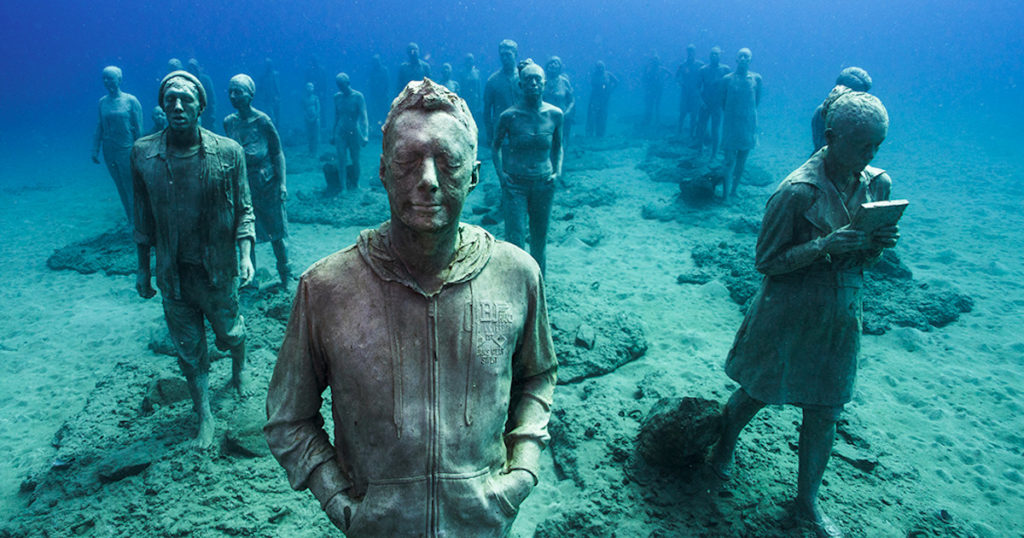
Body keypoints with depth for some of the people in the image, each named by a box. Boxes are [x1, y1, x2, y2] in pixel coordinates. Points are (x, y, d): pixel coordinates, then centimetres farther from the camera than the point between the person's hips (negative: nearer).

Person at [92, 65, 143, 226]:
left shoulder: (131, 100, -6)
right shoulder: (102, 102, 6)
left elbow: (138, 129, -6)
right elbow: (99, 128, 11)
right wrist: (95, 150, 6)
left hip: (126, 150, -4)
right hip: (109, 151, 4)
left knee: (131, 188, -1)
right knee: (121, 188, 11)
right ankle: (129, 220, 21)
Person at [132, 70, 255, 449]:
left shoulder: (228, 152, -10)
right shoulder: (143, 153, -5)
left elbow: (244, 209, -2)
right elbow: (144, 216, 5)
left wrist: (245, 254, -15)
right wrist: (143, 269, 8)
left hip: (218, 271, -1)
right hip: (173, 274, 1)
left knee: (230, 333, 17)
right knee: (188, 348, 12)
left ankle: (239, 371, 51)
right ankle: (204, 416, 30)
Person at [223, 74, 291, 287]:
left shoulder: (262, 121, -10)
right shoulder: (229, 122, 2)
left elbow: (277, 153, -7)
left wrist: (282, 183, -13)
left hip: (266, 183, -4)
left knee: (276, 232, 5)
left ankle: (285, 277, 21)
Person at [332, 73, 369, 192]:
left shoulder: (357, 96, -10)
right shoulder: (337, 97, 1)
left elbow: (363, 116, -16)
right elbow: (336, 116, 11)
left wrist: (365, 135, -27)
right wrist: (333, 134, 13)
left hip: (354, 132, -2)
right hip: (340, 132, 2)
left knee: (355, 161, 8)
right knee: (341, 160, -8)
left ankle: (355, 185, 25)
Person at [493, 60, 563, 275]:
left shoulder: (555, 114, -1)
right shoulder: (509, 116, -8)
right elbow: (496, 146, 6)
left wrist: (558, 171, 1)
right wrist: (500, 174, -6)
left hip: (544, 184, 3)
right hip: (515, 184, -3)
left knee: (539, 240, 13)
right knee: (515, 241, -7)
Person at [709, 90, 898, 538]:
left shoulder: (877, 184, 0)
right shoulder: (798, 191, -21)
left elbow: (861, 257, 10)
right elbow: (767, 261, -16)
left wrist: (879, 244, -13)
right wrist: (824, 246, -29)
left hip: (840, 316, 5)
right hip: (788, 313, -5)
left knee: (824, 412, 13)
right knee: (757, 392, 14)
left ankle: (807, 502, 32)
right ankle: (724, 446, 46)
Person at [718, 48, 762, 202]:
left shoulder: (756, 78, 2)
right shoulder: (727, 79, -2)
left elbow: (757, 100, 12)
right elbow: (723, 102, 5)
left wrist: (748, 113, 9)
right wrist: (731, 114, 3)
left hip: (748, 123, 2)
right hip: (731, 124, -2)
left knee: (742, 160, 9)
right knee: (729, 161, -7)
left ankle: (734, 189, 22)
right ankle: (725, 195, -4)